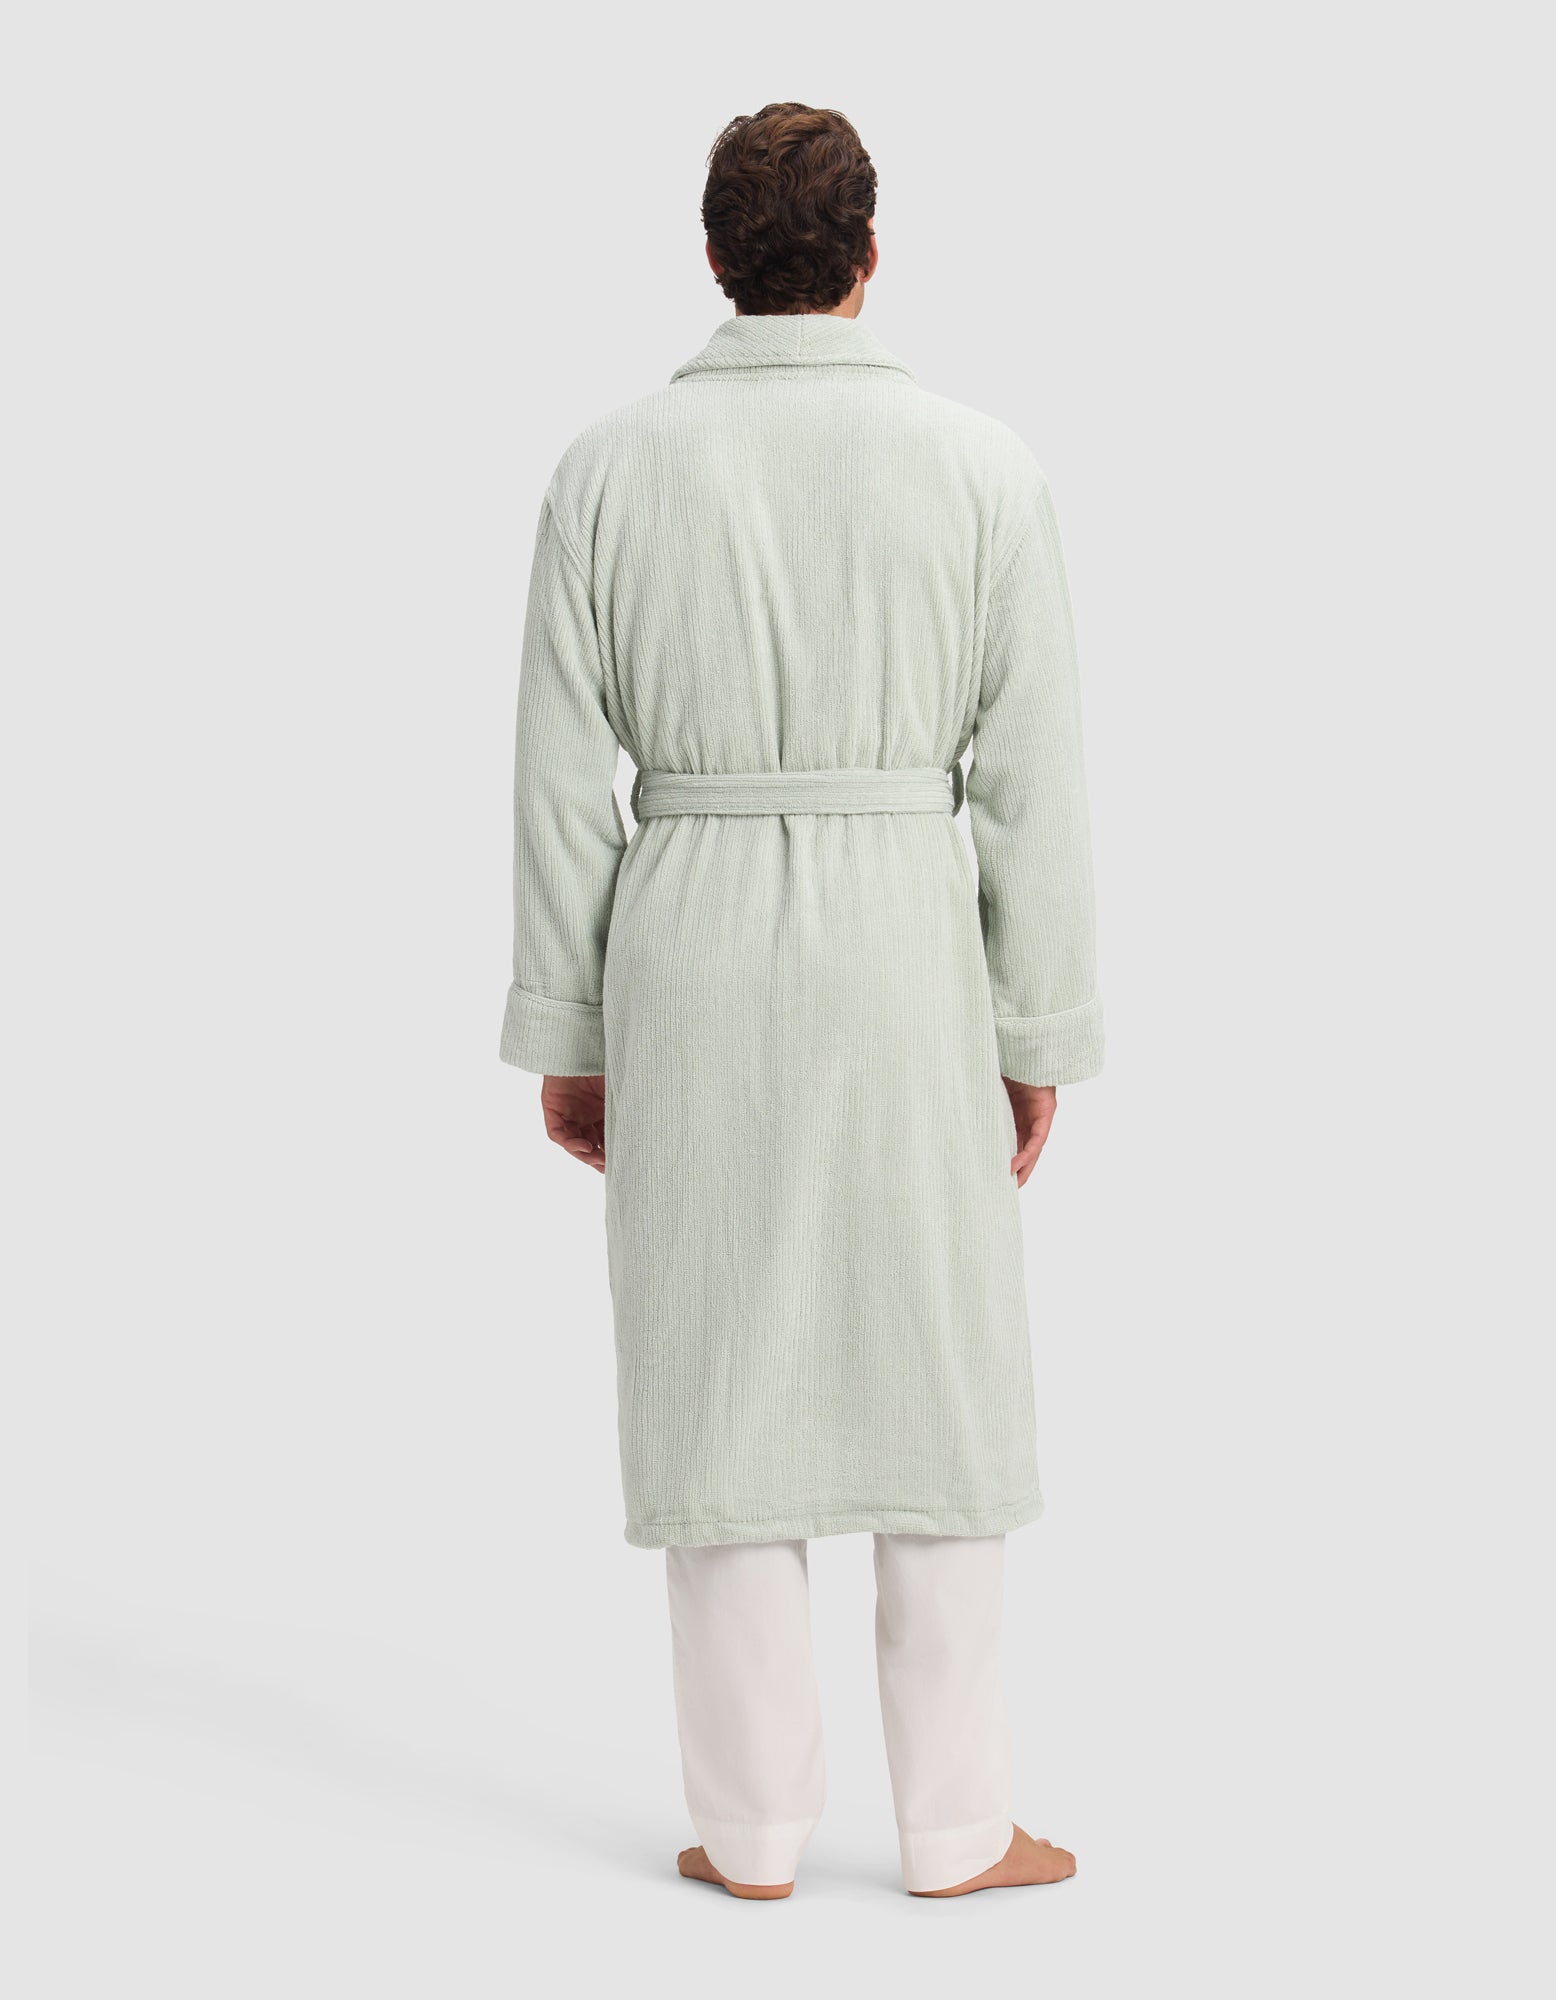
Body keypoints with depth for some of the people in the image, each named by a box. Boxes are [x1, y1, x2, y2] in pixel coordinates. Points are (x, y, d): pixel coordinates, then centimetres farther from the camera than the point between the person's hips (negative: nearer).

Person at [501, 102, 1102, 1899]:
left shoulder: (608, 469, -2)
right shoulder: (982, 469, -5)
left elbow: (562, 783, -1)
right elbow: (1033, 784, -4)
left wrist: (563, 1038, 7)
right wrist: (1041, 1038, 5)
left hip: (686, 962, 1)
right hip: (903, 963, -1)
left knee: (720, 1391, 9)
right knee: (935, 1390, 10)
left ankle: (753, 1823, 15)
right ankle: (954, 1822, 16)